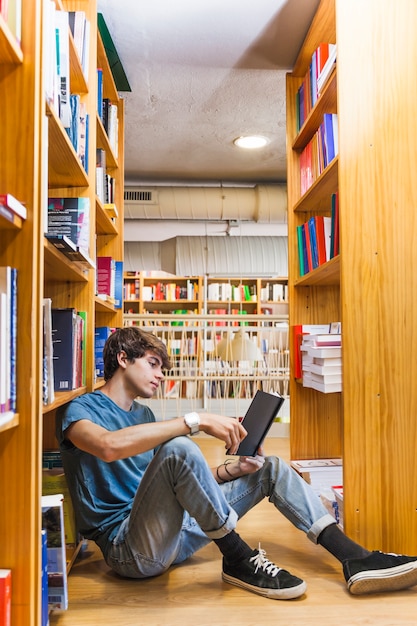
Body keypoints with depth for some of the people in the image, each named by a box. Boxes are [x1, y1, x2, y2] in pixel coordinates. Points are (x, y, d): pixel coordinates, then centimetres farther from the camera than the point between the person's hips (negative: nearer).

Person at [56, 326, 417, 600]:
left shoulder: (144, 414, 19)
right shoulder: (80, 410, -5)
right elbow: (110, 446, -31)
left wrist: (230, 471, -2)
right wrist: (197, 421, -31)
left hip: (171, 530, 8)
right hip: (128, 546, -7)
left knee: (272, 469, 3)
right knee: (178, 447, -35)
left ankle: (355, 559, -10)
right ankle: (238, 560, -17)